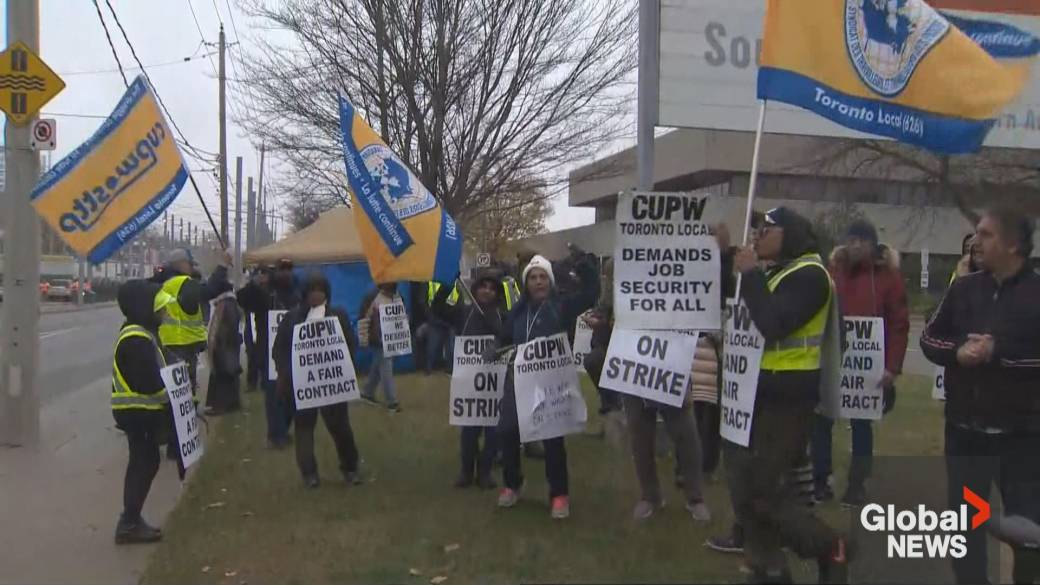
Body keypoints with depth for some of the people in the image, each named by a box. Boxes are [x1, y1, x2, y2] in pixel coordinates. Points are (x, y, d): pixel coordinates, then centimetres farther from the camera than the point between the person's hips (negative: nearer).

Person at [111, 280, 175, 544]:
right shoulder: (137, 339, -22)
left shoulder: (140, 332, 13)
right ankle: (129, 524, 1)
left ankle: (132, 520, 23)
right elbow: (149, 382, -26)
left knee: (144, 463, 15)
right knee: (144, 464, -5)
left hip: (141, 410, 10)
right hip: (139, 411, -10)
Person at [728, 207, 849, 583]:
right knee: (746, 483, 10)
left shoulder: (808, 274, -13)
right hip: (762, 388, 10)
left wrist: (749, 274, -19)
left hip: (786, 394, -9)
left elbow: (773, 325, -27)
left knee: (766, 488, -8)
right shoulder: (774, 272, 17)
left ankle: (829, 550, 11)